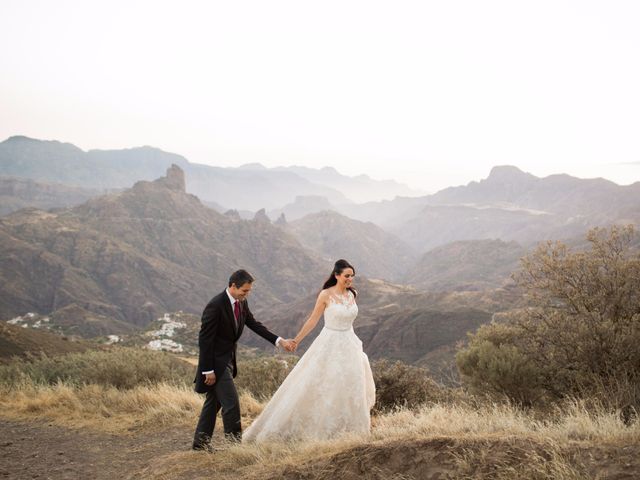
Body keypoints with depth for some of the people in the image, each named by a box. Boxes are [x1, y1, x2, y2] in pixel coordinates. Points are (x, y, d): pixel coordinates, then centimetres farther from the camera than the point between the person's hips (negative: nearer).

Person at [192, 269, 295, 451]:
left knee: (214, 402, 15)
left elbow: (254, 324, 10)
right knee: (231, 402, -8)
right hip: (216, 361, -9)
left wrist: (279, 341, 2)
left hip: (227, 360, 9)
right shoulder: (215, 306, -24)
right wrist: (208, 370, -19)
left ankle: (201, 442, 26)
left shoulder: (241, 303, 1)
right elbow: (205, 339, -21)